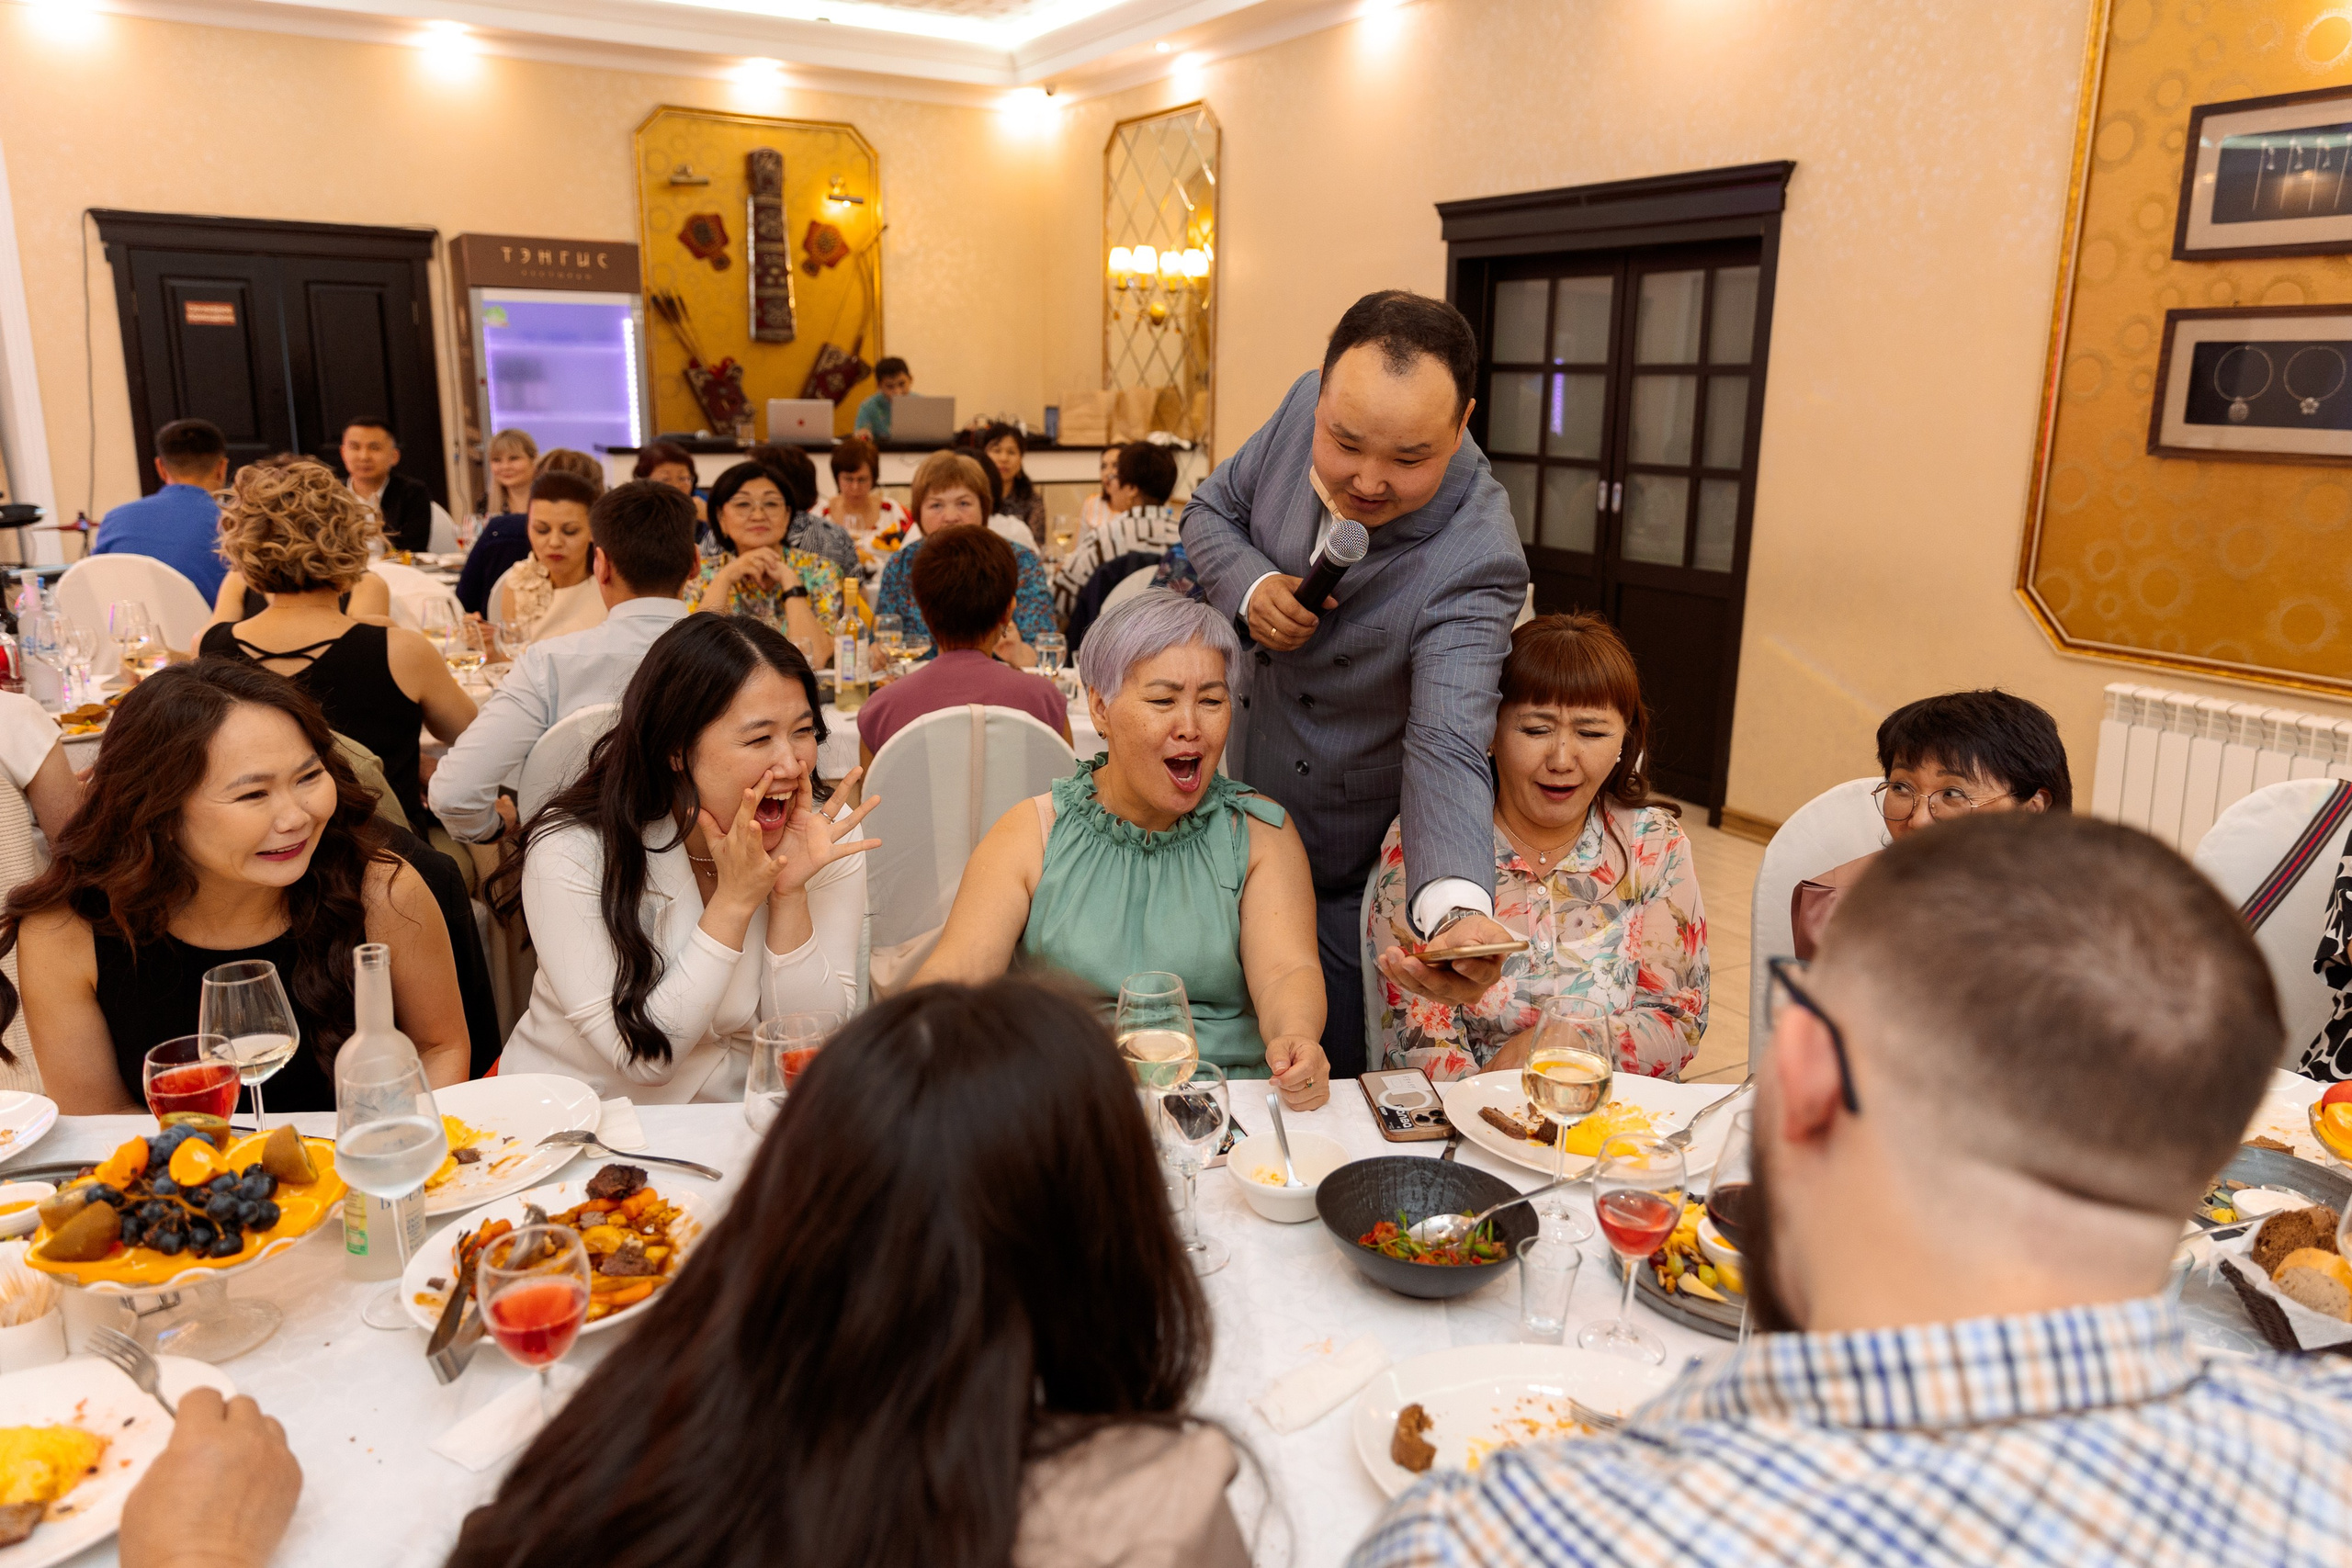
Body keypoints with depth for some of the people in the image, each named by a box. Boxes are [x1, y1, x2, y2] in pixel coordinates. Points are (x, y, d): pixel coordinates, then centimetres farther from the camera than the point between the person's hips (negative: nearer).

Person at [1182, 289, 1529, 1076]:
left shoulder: (1476, 561, -31)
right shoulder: (1305, 406, -14)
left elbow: (1446, 751, -39)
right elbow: (1211, 511, 2)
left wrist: (1458, 909, -57)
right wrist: (1250, 586, -20)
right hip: (1244, 827, 5)